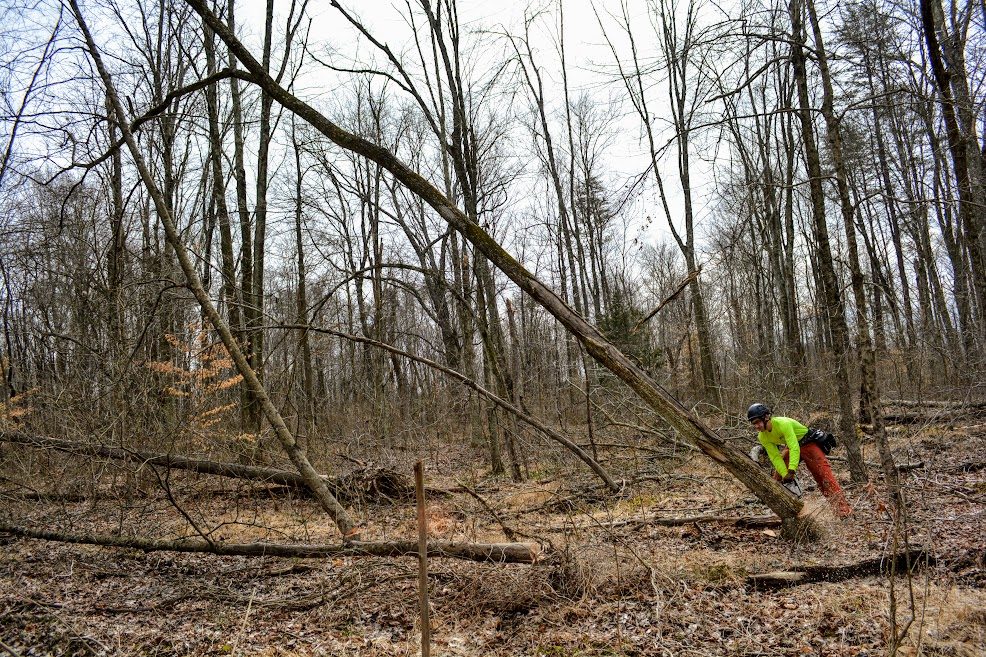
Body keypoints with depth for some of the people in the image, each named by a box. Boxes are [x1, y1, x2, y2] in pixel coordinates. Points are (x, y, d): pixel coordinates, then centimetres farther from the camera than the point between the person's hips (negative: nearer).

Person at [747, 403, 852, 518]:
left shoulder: (782, 423, -34)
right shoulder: (762, 437, -13)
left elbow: (794, 448, -40)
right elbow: (775, 457, -12)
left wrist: (791, 471, -47)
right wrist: (785, 475, -24)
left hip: (808, 443, -7)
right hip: (791, 446, 7)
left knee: (823, 473, -18)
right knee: (778, 477, 0)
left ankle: (842, 507, -20)